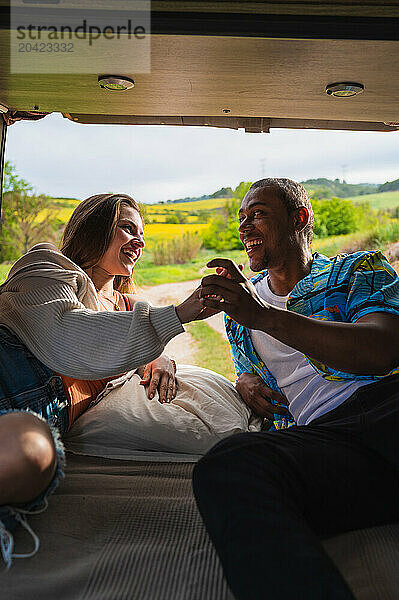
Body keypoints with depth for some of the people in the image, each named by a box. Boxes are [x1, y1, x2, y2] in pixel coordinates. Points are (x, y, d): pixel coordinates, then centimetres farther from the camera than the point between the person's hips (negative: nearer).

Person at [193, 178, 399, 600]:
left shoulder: (358, 269, 17)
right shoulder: (241, 306, 30)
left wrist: (263, 316, -10)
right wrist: (246, 383, 14)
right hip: (316, 435, 2)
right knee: (226, 466, -33)